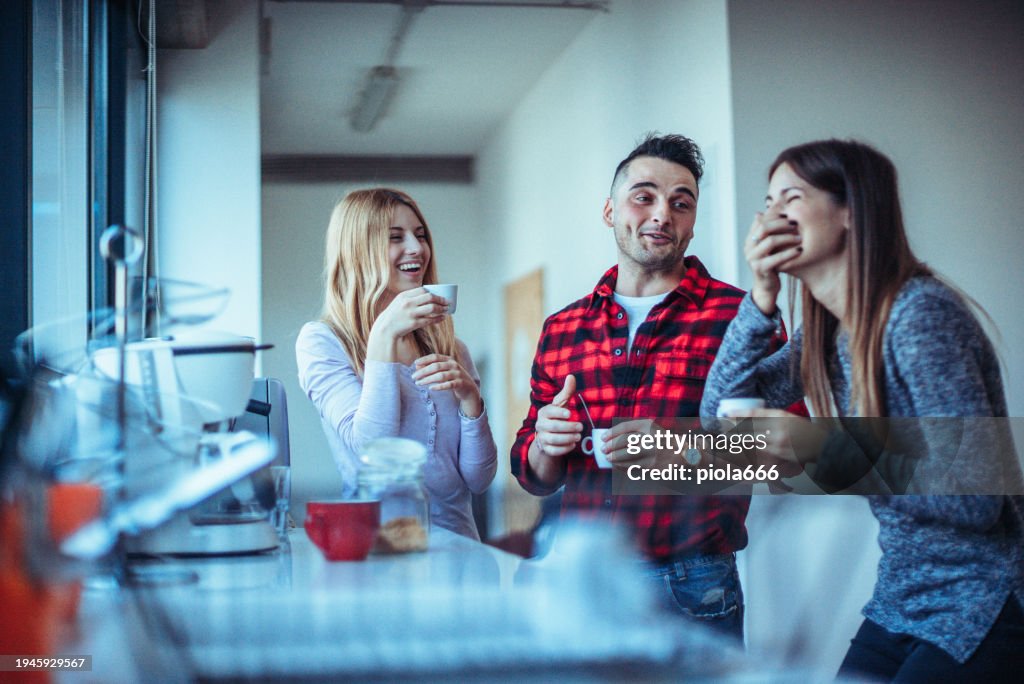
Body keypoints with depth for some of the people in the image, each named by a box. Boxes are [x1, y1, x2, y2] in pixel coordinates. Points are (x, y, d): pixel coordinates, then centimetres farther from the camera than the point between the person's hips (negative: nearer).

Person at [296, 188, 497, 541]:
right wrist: (384, 337, -16)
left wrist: (470, 397, -7)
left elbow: (479, 480, 8)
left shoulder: (449, 347, 13)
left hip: (459, 544, 3)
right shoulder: (321, 341, -1)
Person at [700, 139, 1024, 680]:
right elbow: (720, 411, 2)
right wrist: (762, 298, -8)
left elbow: (976, 499, -24)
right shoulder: (828, 334, 4)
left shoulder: (920, 314, -21)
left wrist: (826, 450, -29)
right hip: (900, 599, 7)